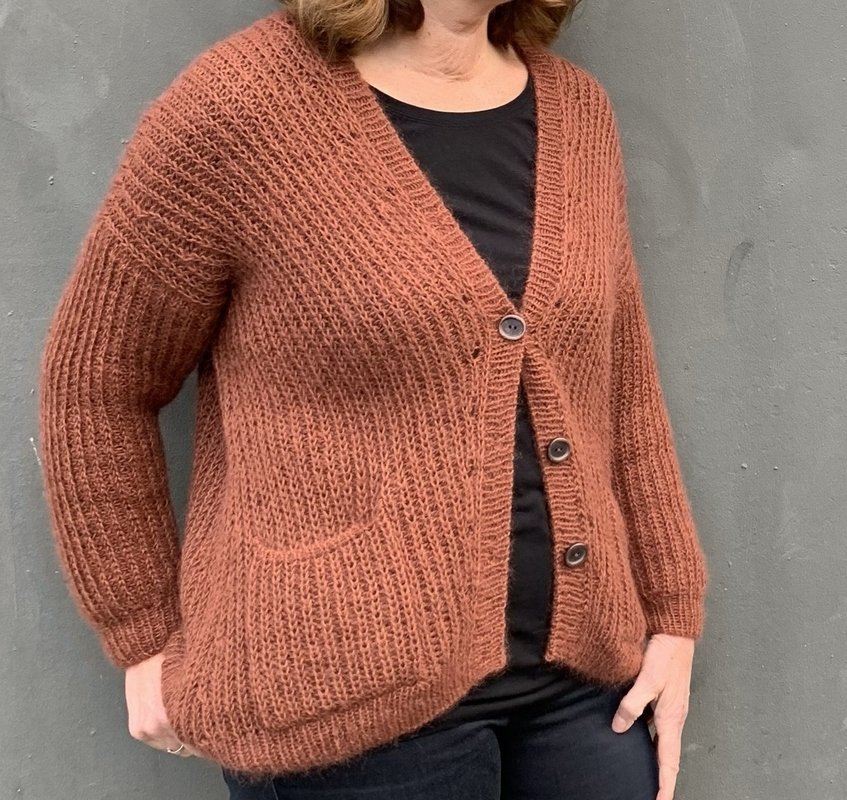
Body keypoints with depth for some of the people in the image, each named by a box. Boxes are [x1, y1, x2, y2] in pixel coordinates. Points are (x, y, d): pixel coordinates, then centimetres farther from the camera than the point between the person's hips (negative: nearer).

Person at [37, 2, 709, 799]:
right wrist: (146, 635, -1)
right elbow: (96, 381, -3)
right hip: (345, 688, -5)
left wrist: (671, 610, 9)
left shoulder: (578, 109, 6)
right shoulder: (240, 104, -11)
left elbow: (622, 384, 11)